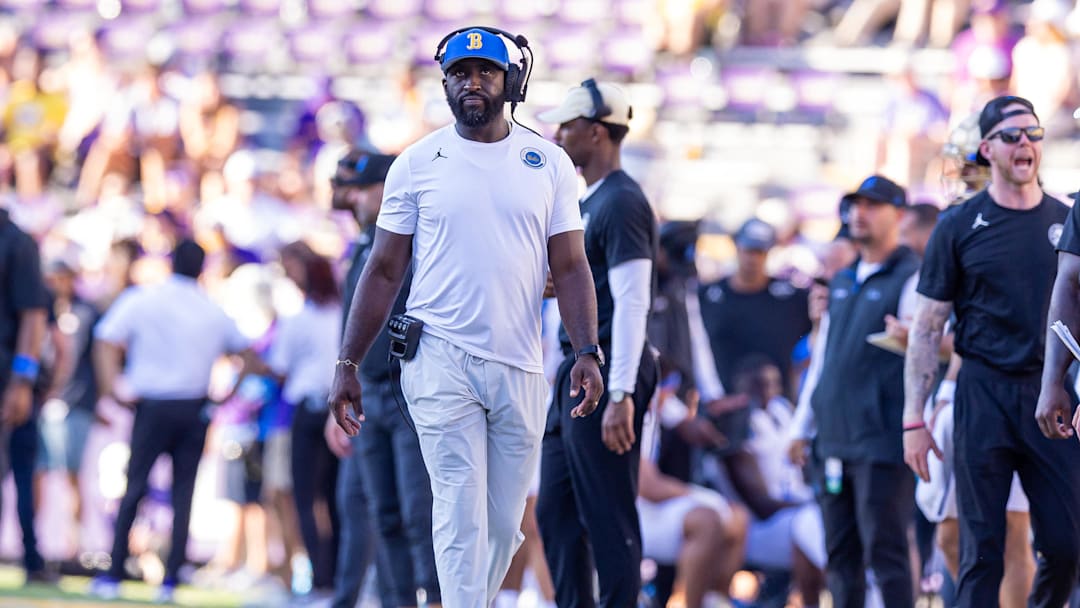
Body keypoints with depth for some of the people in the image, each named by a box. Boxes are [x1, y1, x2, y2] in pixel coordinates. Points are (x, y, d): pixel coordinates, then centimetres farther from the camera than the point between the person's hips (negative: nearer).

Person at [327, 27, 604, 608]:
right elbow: (384, 270, 6)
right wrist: (347, 363, 1)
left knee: (504, 522, 5)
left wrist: (587, 352, -8)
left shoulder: (549, 164, 8)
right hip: (441, 361, -2)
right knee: (462, 513, -11)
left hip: (518, 365, 2)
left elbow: (570, 267, 6)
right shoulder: (418, 163, 4)